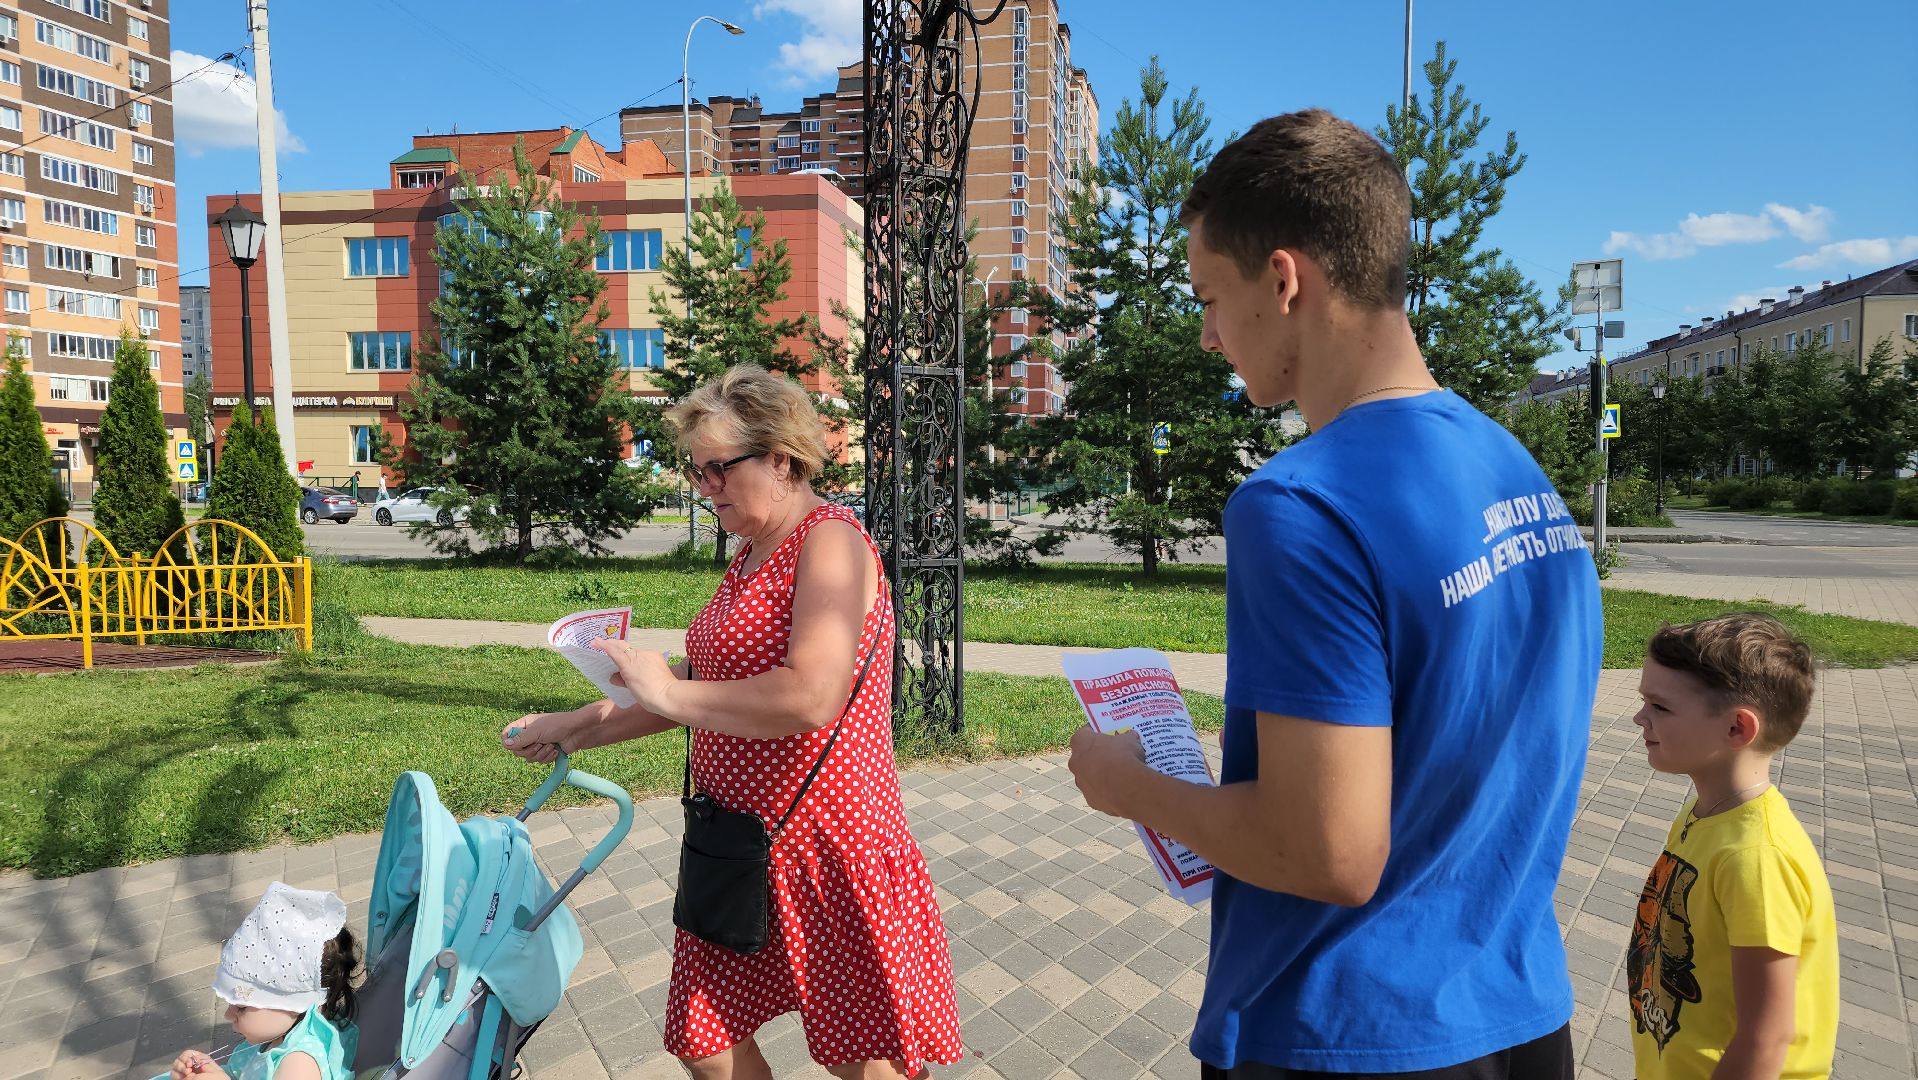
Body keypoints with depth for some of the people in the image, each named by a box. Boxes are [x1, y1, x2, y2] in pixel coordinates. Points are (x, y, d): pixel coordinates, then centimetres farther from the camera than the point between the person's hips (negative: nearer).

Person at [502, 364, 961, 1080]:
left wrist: (666, 692, -18)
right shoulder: (752, 552, 11)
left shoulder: (830, 540, -16)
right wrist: (579, 729, 14)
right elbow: (710, 685, 18)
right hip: (736, 841, 9)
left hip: (823, 849, -8)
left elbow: (811, 698, -30)